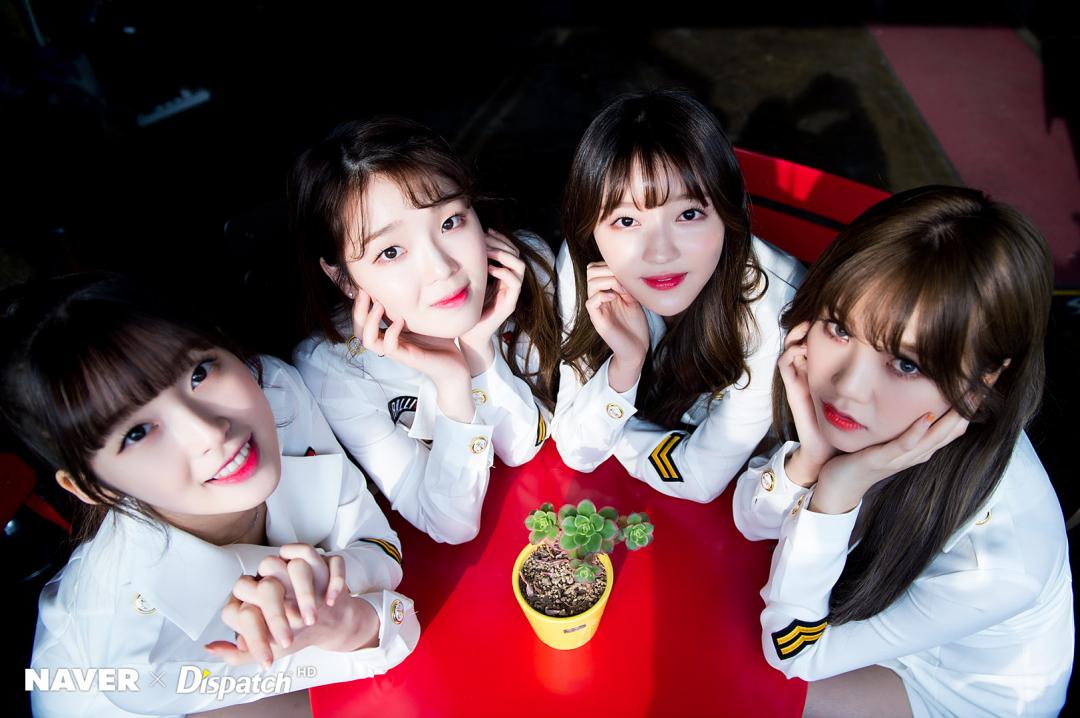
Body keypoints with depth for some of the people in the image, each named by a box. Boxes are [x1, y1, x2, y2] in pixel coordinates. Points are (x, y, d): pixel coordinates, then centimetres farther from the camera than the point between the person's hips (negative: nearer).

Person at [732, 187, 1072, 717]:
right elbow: (752, 521, -15)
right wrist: (808, 459, -37)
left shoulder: (1000, 556, -39)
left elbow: (794, 654, -29)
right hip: (867, 586, 4)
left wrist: (838, 491, -44)